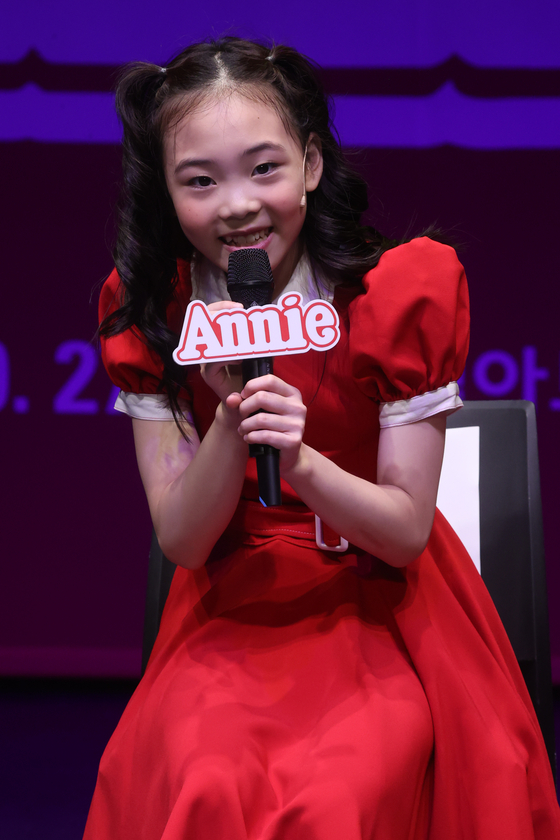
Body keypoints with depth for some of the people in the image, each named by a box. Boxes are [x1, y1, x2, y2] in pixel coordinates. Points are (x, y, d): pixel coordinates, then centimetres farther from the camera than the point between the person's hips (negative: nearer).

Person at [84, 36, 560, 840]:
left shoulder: (402, 291, -13)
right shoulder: (145, 308, -6)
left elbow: (408, 530, -10)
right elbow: (181, 543, -7)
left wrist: (299, 461, -29)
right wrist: (230, 418, -25)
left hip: (378, 608, -1)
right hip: (232, 614, 2)